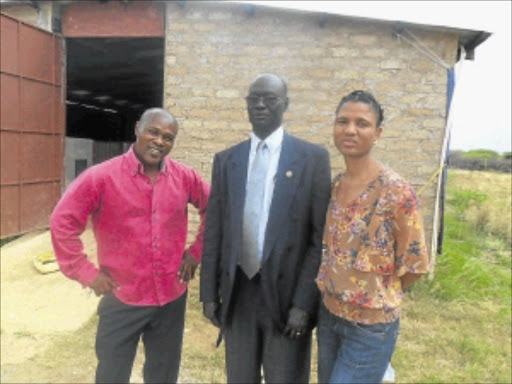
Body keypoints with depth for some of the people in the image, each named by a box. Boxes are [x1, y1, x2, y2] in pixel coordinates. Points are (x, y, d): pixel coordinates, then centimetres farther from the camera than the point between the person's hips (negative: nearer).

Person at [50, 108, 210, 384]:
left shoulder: (184, 177, -3)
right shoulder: (102, 177, -12)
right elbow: (62, 222, -7)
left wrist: (197, 251, 4)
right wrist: (86, 273, -9)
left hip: (172, 298, 3)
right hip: (122, 300, -2)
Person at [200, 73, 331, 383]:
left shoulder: (313, 158, -5)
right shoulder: (226, 160, 6)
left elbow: (320, 238, -8)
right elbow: (214, 231, 6)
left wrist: (304, 302, -12)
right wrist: (209, 292, 4)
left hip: (287, 295, -3)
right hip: (237, 293, 3)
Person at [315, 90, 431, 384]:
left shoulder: (396, 191, -19)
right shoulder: (334, 186, -1)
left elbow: (414, 265, -11)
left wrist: (378, 296, 1)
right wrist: (336, 287, 5)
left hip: (371, 326, -6)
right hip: (328, 314, 6)